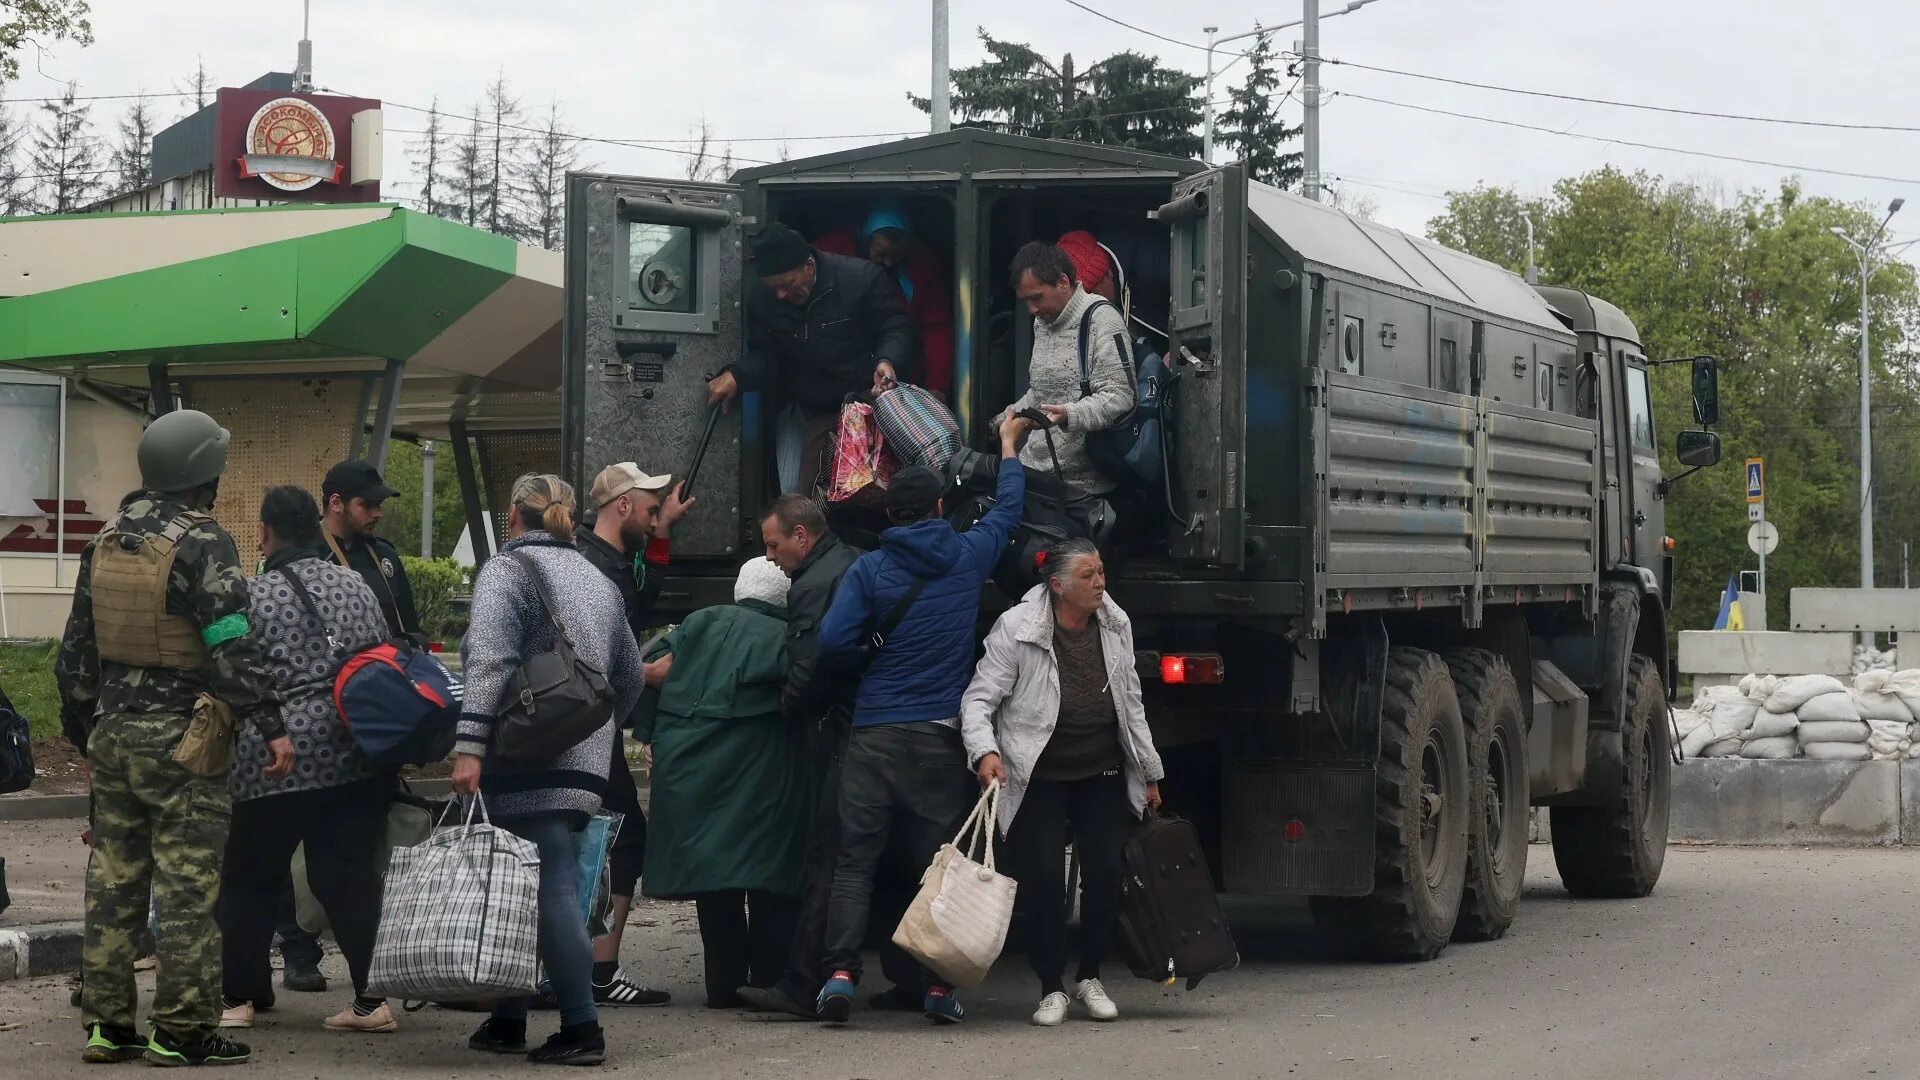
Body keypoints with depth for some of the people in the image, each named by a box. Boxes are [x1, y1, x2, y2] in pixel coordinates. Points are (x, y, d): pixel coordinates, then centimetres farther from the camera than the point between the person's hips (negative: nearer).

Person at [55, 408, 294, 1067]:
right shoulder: (202, 543, -12)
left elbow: (76, 652, 17)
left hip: (112, 733, 7)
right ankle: (183, 1031, -3)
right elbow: (233, 648, -19)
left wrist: (85, 728, 26)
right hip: (181, 739, -7)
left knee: (113, 883, 12)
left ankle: (105, 1023, 15)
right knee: (188, 887, -3)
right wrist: (272, 727, -17)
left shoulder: (105, 543, 11)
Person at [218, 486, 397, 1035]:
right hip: (359, 759, 5)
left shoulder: (253, 596, -5)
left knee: (249, 878, 8)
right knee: (351, 876, 7)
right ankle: (371, 998, 2)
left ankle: (240, 998, 10)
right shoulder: (356, 585, 11)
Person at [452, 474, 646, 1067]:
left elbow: (490, 661, -17)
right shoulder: (599, 581, 18)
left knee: (550, 890, -8)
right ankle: (508, 1020, 17)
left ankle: (581, 1029, -10)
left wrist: (468, 744, -23)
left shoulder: (506, 570, -4)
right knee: (545, 887, 12)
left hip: (529, 763, -7)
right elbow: (630, 678, 23)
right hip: (586, 762, 7)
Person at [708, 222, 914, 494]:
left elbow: (896, 329, -10)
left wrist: (887, 361, -31)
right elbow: (766, 356, 0)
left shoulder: (863, 278, -18)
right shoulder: (761, 300, -6)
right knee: (792, 493, -2)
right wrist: (735, 375, -20)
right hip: (801, 409, 3)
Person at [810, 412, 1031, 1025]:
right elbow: (1008, 512, 23)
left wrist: (868, 665, 11)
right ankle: (940, 985, 2)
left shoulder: (869, 570, 0)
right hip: (940, 736, 1)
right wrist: (1009, 447, 37)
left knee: (855, 860, 1)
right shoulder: (966, 558, 4)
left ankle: (841, 972, -11)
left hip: (874, 733, -1)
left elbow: (833, 641, -10)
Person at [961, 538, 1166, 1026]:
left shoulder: (1116, 626, 4)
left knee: (1106, 874, -1)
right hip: (1039, 778, -4)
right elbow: (979, 698, -10)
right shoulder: (1016, 629, -12)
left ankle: (1089, 977, 19)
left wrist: (1150, 771, 18)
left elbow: (1131, 704, 15)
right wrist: (985, 751, -27)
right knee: (1042, 879, -9)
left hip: (1103, 776, 4)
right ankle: (1051, 989, 5)